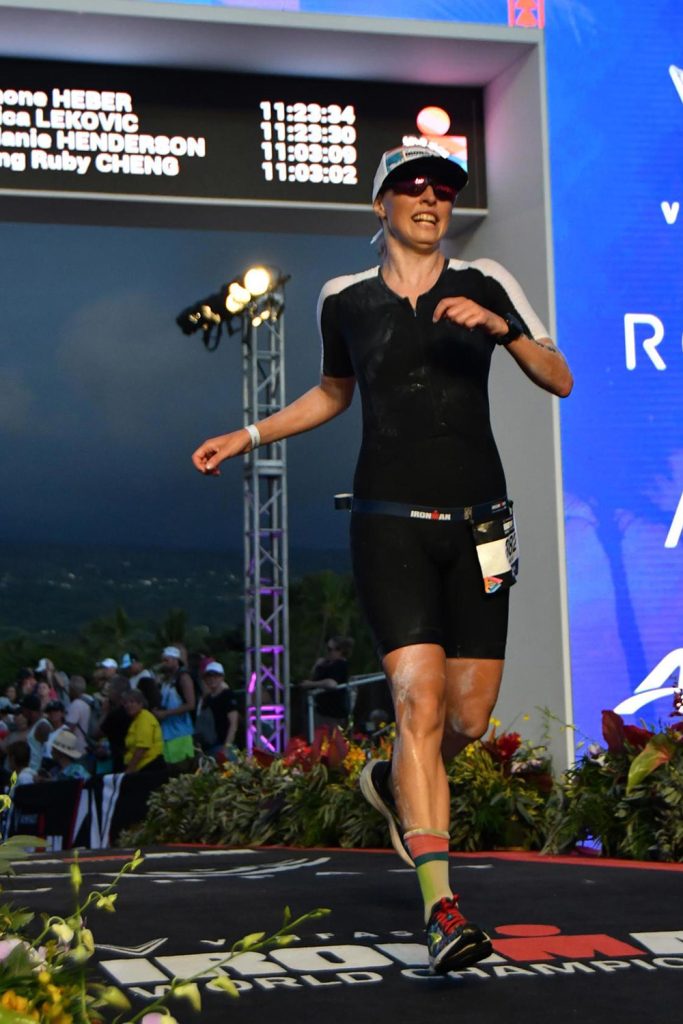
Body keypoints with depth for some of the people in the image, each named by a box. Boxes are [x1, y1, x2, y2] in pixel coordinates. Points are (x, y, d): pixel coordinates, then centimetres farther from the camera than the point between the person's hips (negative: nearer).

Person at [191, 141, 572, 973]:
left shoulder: (484, 285, 5)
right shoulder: (345, 300, 8)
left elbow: (559, 381, -1)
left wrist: (501, 326, -17)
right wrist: (248, 436, 19)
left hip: (477, 526, 2)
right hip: (391, 523, -2)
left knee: (468, 718, 3)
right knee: (419, 701, -16)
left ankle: (392, 786, 37)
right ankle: (442, 908, -17)